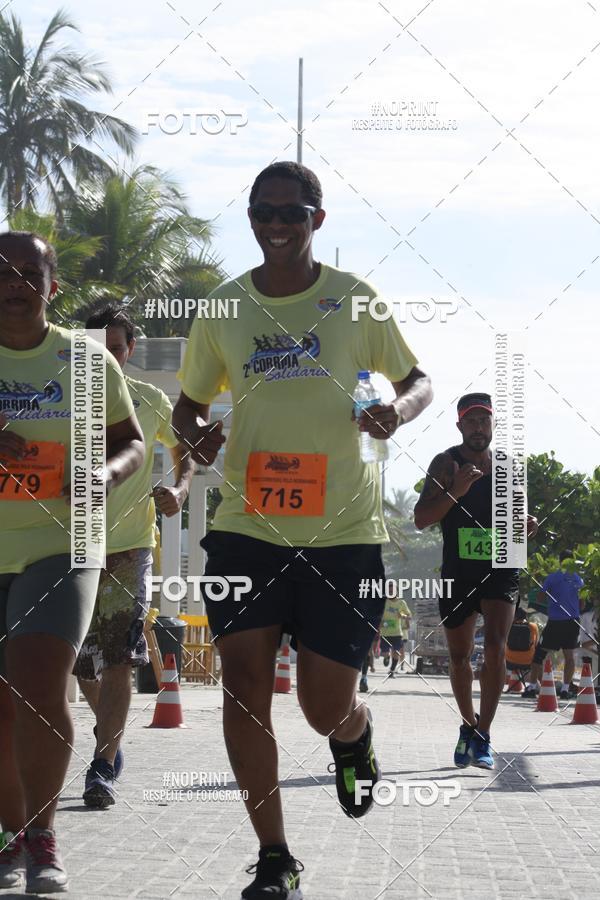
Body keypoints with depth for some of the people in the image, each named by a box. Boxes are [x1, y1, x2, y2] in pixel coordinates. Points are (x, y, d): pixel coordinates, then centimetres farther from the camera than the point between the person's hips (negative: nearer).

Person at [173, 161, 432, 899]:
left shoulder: (354, 300, 1)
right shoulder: (223, 308, 5)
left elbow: (418, 381, 9)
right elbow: (190, 401, 16)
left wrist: (398, 409, -14)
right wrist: (195, 432, -8)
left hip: (344, 529, -2)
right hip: (247, 525, 2)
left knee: (327, 709, -1)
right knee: (243, 678, -10)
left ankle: (354, 740, 40)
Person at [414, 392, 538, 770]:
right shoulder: (447, 463, -5)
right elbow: (421, 519, -13)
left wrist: (525, 526, -4)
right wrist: (454, 492, -28)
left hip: (501, 570, 0)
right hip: (458, 572, 0)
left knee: (495, 645, -18)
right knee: (459, 656, 11)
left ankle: (483, 736, -14)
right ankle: (469, 726, 33)